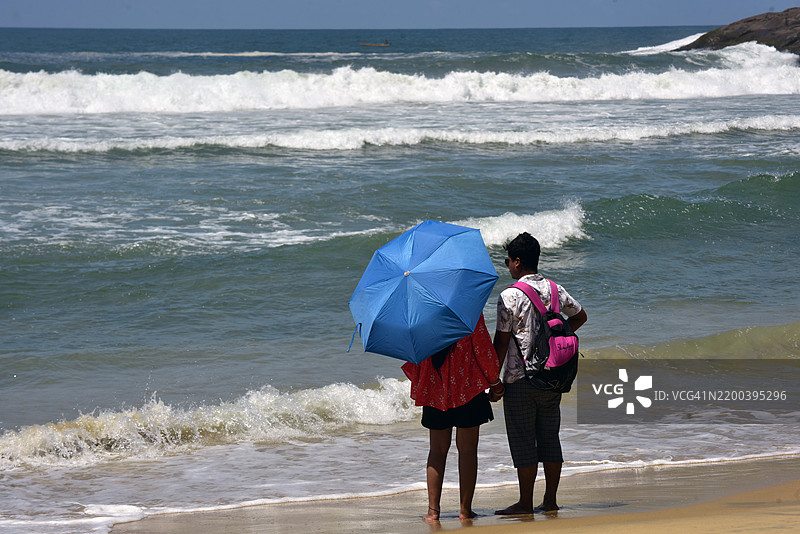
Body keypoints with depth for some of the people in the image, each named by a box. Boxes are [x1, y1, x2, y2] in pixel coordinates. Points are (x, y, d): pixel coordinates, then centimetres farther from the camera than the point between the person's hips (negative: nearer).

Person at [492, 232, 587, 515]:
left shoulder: (510, 296, -13)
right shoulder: (555, 290, 6)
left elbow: (501, 342, -12)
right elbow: (579, 316, 23)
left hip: (520, 380, -6)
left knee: (523, 442, -1)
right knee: (549, 438, 11)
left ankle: (526, 503, 1)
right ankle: (550, 500, 14)